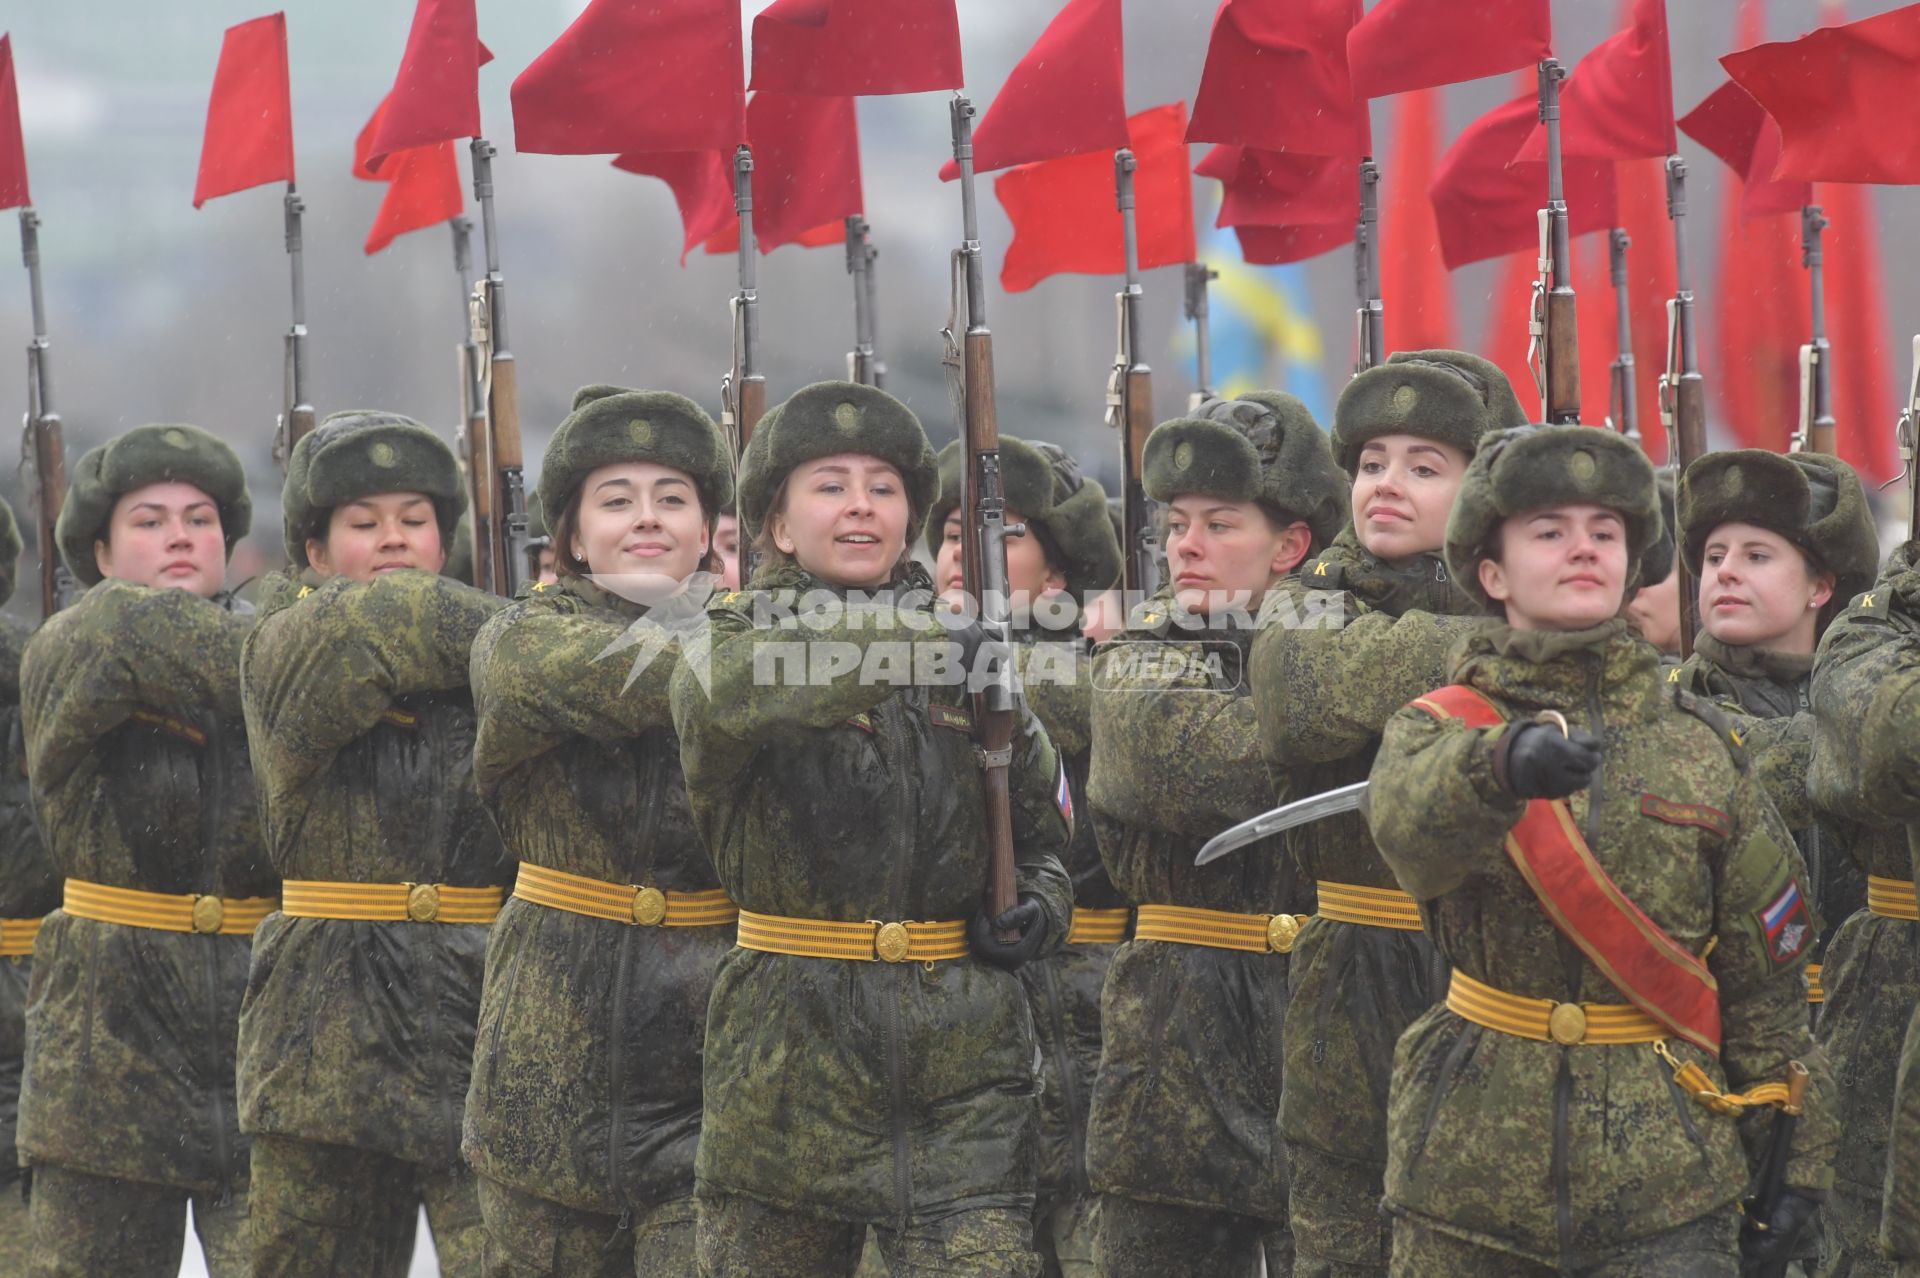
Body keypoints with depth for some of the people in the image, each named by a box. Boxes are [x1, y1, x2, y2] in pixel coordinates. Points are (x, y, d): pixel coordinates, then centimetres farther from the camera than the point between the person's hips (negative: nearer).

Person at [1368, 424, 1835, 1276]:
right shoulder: (1439, 729, 0)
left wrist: (1798, 1157, 8)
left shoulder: (1700, 748, 6)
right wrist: (1503, 764, -48)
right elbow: (1410, 823, -26)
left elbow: (1765, 978, 10)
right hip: (1473, 1175, 0)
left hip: (1663, 1181, 0)